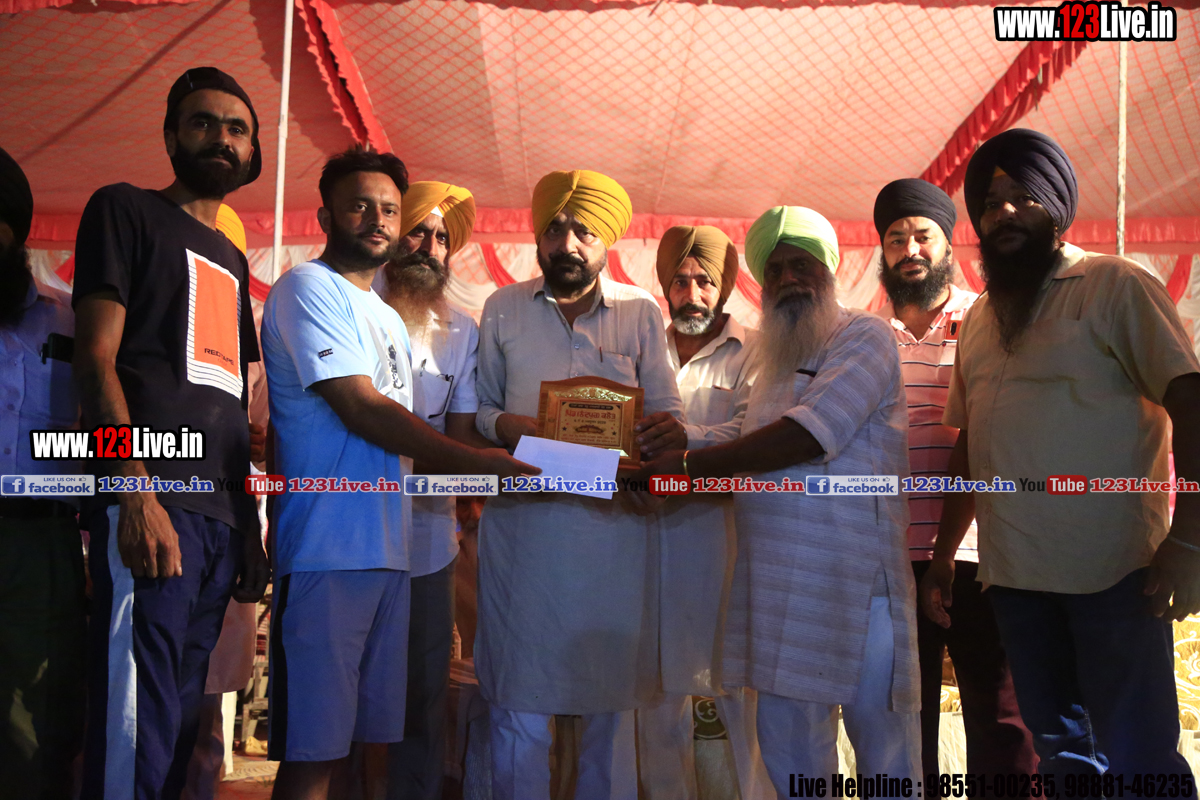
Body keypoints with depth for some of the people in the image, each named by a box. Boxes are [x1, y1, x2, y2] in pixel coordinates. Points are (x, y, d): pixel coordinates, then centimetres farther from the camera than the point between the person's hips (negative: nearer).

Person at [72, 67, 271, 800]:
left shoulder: (232, 260, 24)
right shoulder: (126, 210, 5)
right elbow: (96, 357, -6)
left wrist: (250, 529, 17)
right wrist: (137, 495, -18)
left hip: (222, 513, 7)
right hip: (152, 505, -7)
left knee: (182, 719, 12)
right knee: (137, 725, -10)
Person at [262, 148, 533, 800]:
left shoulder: (386, 316, 23)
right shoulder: (309, 289, -3)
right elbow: (359, 408, -13)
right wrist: (472, 462, -10)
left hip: (389, 550, 8)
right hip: (328, 550, -8)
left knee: (367, 732, 12)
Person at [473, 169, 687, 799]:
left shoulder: (641, 311, 8)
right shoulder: (503, 309, 8)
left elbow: (664, 406, 7)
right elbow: (477, 407, 11)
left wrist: (670, 429, -17)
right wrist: (503, 426, -12)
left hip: (615, 518, 1)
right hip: (522, 514, 0)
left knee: (612, 687, 10)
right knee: (518, 688, 5)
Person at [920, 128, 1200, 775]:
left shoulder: (1115, 286, -1)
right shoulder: (978, 318, 16)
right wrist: (942, 557, 16)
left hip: (1112, 574, -5)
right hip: (1015, 575, 6)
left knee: (1134, 757, -1)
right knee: (1059, 751, 13)